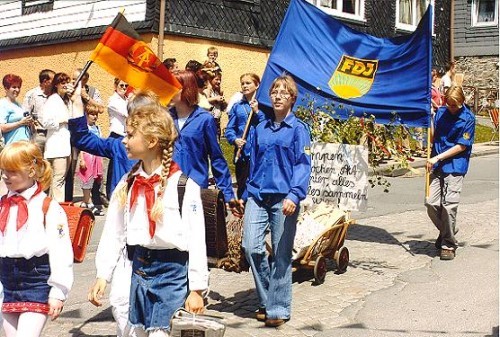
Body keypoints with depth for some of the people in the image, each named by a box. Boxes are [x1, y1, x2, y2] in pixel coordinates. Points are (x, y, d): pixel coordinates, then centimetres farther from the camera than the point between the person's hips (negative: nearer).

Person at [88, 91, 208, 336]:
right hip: (139, 266, 6)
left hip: (173, 268, -6)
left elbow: (196, 238, -13)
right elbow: (113, 232, 8)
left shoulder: (183, 183, -13)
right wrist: (102, 275, 4)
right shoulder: (128, 183, 5)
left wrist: (197, 288, -12)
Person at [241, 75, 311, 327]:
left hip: (283, 198, -4)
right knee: (251, 247, -6)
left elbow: (303, 165, -7)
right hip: (257, 195, 4)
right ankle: (266, 300, 13)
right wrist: (247, 195, 17)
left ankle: (278, 309, 11)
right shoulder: (260, 129, 17)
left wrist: (294, 195, -20)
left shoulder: (298, 129, 2)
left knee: (281, 254, 1)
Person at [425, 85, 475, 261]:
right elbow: (432, 137, 11)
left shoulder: (468, 118, -6)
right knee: (431, 203, 0)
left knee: (449, 205, -8)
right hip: (437, 166, 5)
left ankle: (448, 244, 6)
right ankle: (446, 231, 27)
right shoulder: (441, 112, 8)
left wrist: (437, 157, -12)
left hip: (455, 167, -4)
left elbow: (461, 146, -8)